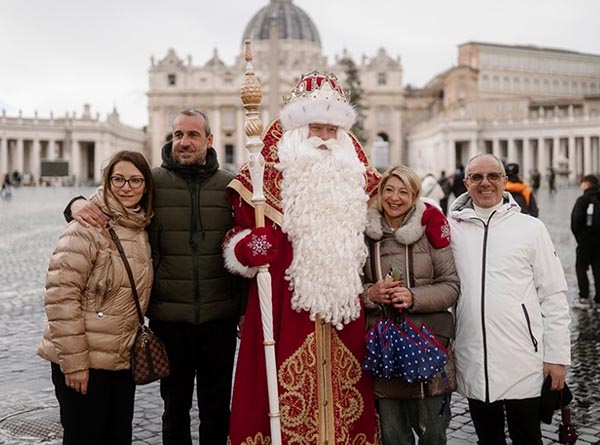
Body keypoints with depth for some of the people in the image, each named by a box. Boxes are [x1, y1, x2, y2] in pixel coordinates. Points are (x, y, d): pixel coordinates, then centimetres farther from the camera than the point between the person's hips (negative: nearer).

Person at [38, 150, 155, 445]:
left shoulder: (141, 229, 9)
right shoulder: (89, 227, -14)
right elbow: (61, 294, -20)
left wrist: (137, 342, 13)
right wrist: (73, 361, -19)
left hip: (122, 359, 7)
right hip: (83, 363, -7)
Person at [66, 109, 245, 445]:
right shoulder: (153, 182, -2)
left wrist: (245, 310, 1)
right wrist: (80, 206, -16)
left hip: (220, 317, 1)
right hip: (168, 317, 0)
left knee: (217, 408, 15)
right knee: (175, 406, 15)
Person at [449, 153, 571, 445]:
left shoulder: (531, 228, -2)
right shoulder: (451, 228, 2)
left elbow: (553, 296, -1)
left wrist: (557, 356, -3)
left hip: (522, 362, -2)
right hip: (473, 363, 2)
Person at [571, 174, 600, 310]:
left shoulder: (583, 200, -10)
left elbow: (575, 221, -14)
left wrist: (578, 236, -1)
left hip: (586, 239, -5)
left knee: (581, 267, 6)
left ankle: (584, 298, -2)